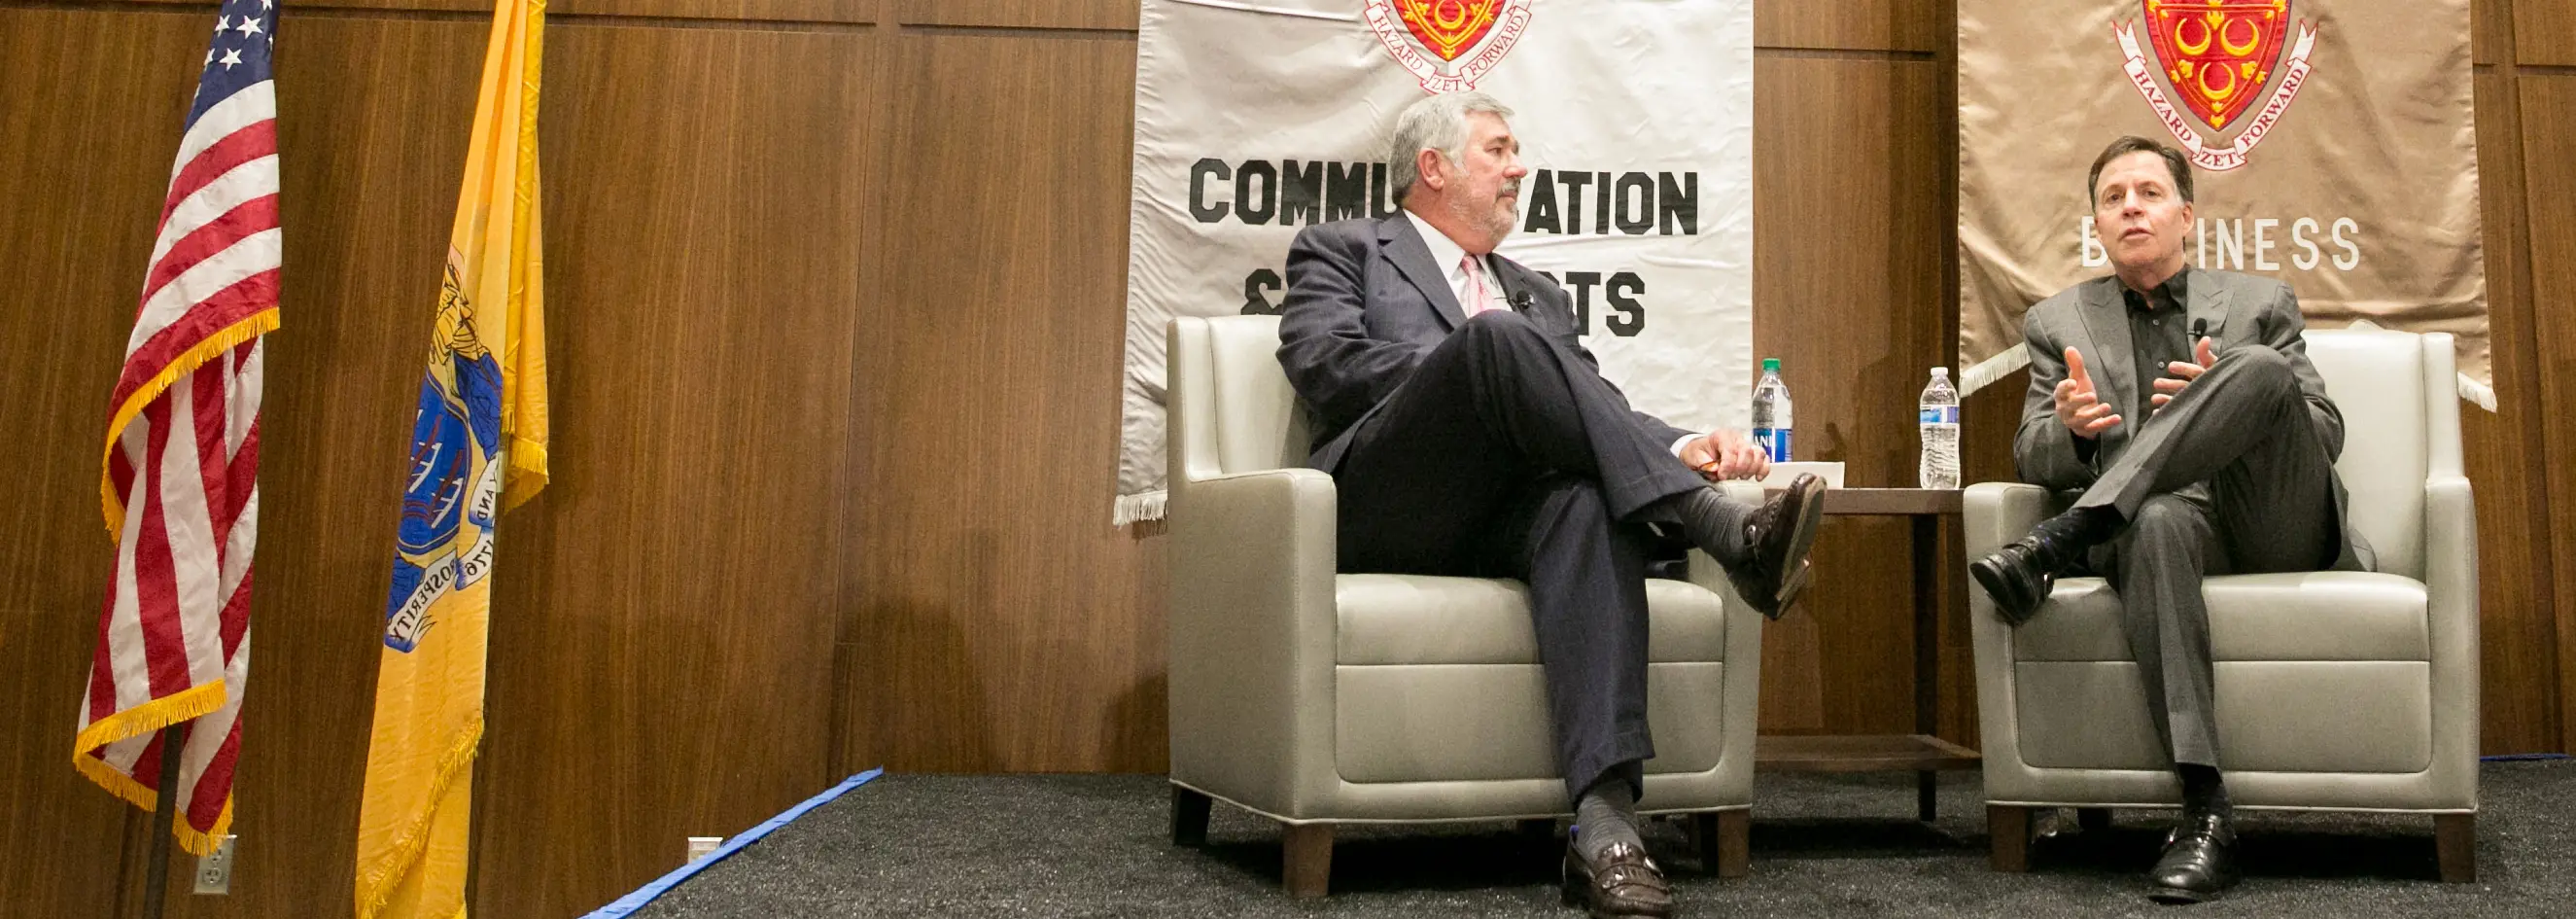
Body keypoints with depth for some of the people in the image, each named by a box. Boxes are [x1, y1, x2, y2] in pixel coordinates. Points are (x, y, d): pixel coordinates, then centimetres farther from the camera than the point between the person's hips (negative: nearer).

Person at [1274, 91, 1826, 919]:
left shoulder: (1538, 293, 35)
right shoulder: (1343, 250, 20)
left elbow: (1596, 408, 22)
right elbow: (1323, 362, -1)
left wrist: (1680, 446, -1)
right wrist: (1480, 368, -8)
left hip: (1507, 515, 4)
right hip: (1386, 506, -3)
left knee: (1589, 498, -34)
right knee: (1499, 338, -30)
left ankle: (1604, 823, -46)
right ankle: (1725, 528, -36)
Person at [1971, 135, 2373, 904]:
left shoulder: (2259, 304, 18)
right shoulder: (2058, 322, 18)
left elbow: (2326, 436, 11)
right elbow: (2032, 459, 10)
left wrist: (2230, 395, -10)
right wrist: (2071, 428, -15)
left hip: (2276, 526, 1)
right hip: (2163, 519, 0)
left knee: (2263, 370, -27)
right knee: (2157, 519, -39)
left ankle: (2054, 547, -35)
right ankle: (2204, 811, -43)